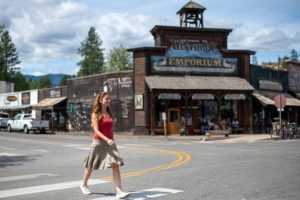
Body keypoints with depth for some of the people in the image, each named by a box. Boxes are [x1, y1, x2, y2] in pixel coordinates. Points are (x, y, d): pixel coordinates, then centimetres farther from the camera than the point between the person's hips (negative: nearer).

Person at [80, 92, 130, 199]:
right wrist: (107, 139, -30)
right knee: (90, 166, 13)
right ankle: (84, 184, 38)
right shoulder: (95, 114, -7)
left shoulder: (109, 113, 10)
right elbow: (96, 130, -17)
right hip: (98, 142, -4)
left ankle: (119, 191, -17)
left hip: (110, 142, 5)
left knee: (116, 165, -12)